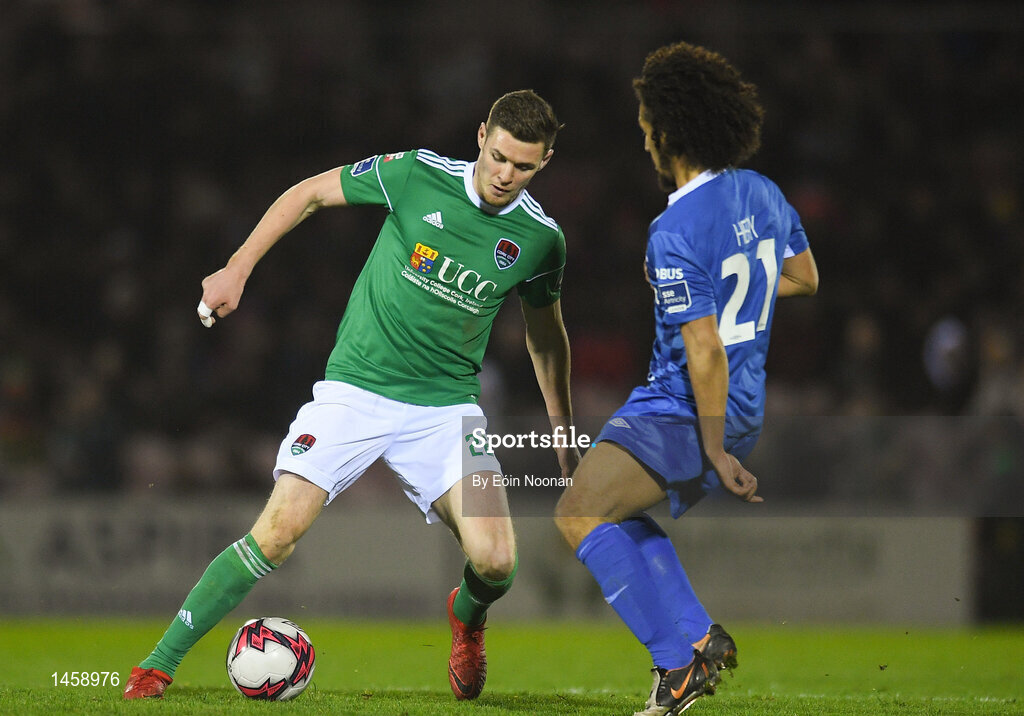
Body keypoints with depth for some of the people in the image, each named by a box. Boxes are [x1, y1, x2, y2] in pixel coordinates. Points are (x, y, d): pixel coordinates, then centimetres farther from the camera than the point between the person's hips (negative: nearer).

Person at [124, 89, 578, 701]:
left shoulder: (541, 238, -2)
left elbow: (547, 332, 16)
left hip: (447, 407, 2)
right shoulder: (418, 175, -9)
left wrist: (565, 437, 19)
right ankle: (159, 665, -4)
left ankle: (468, 617, 23)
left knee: (495, 562, -16)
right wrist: (237, 269, 0)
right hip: (355, 390, -2)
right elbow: (310, 193, 5)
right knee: (279, 530, -18)